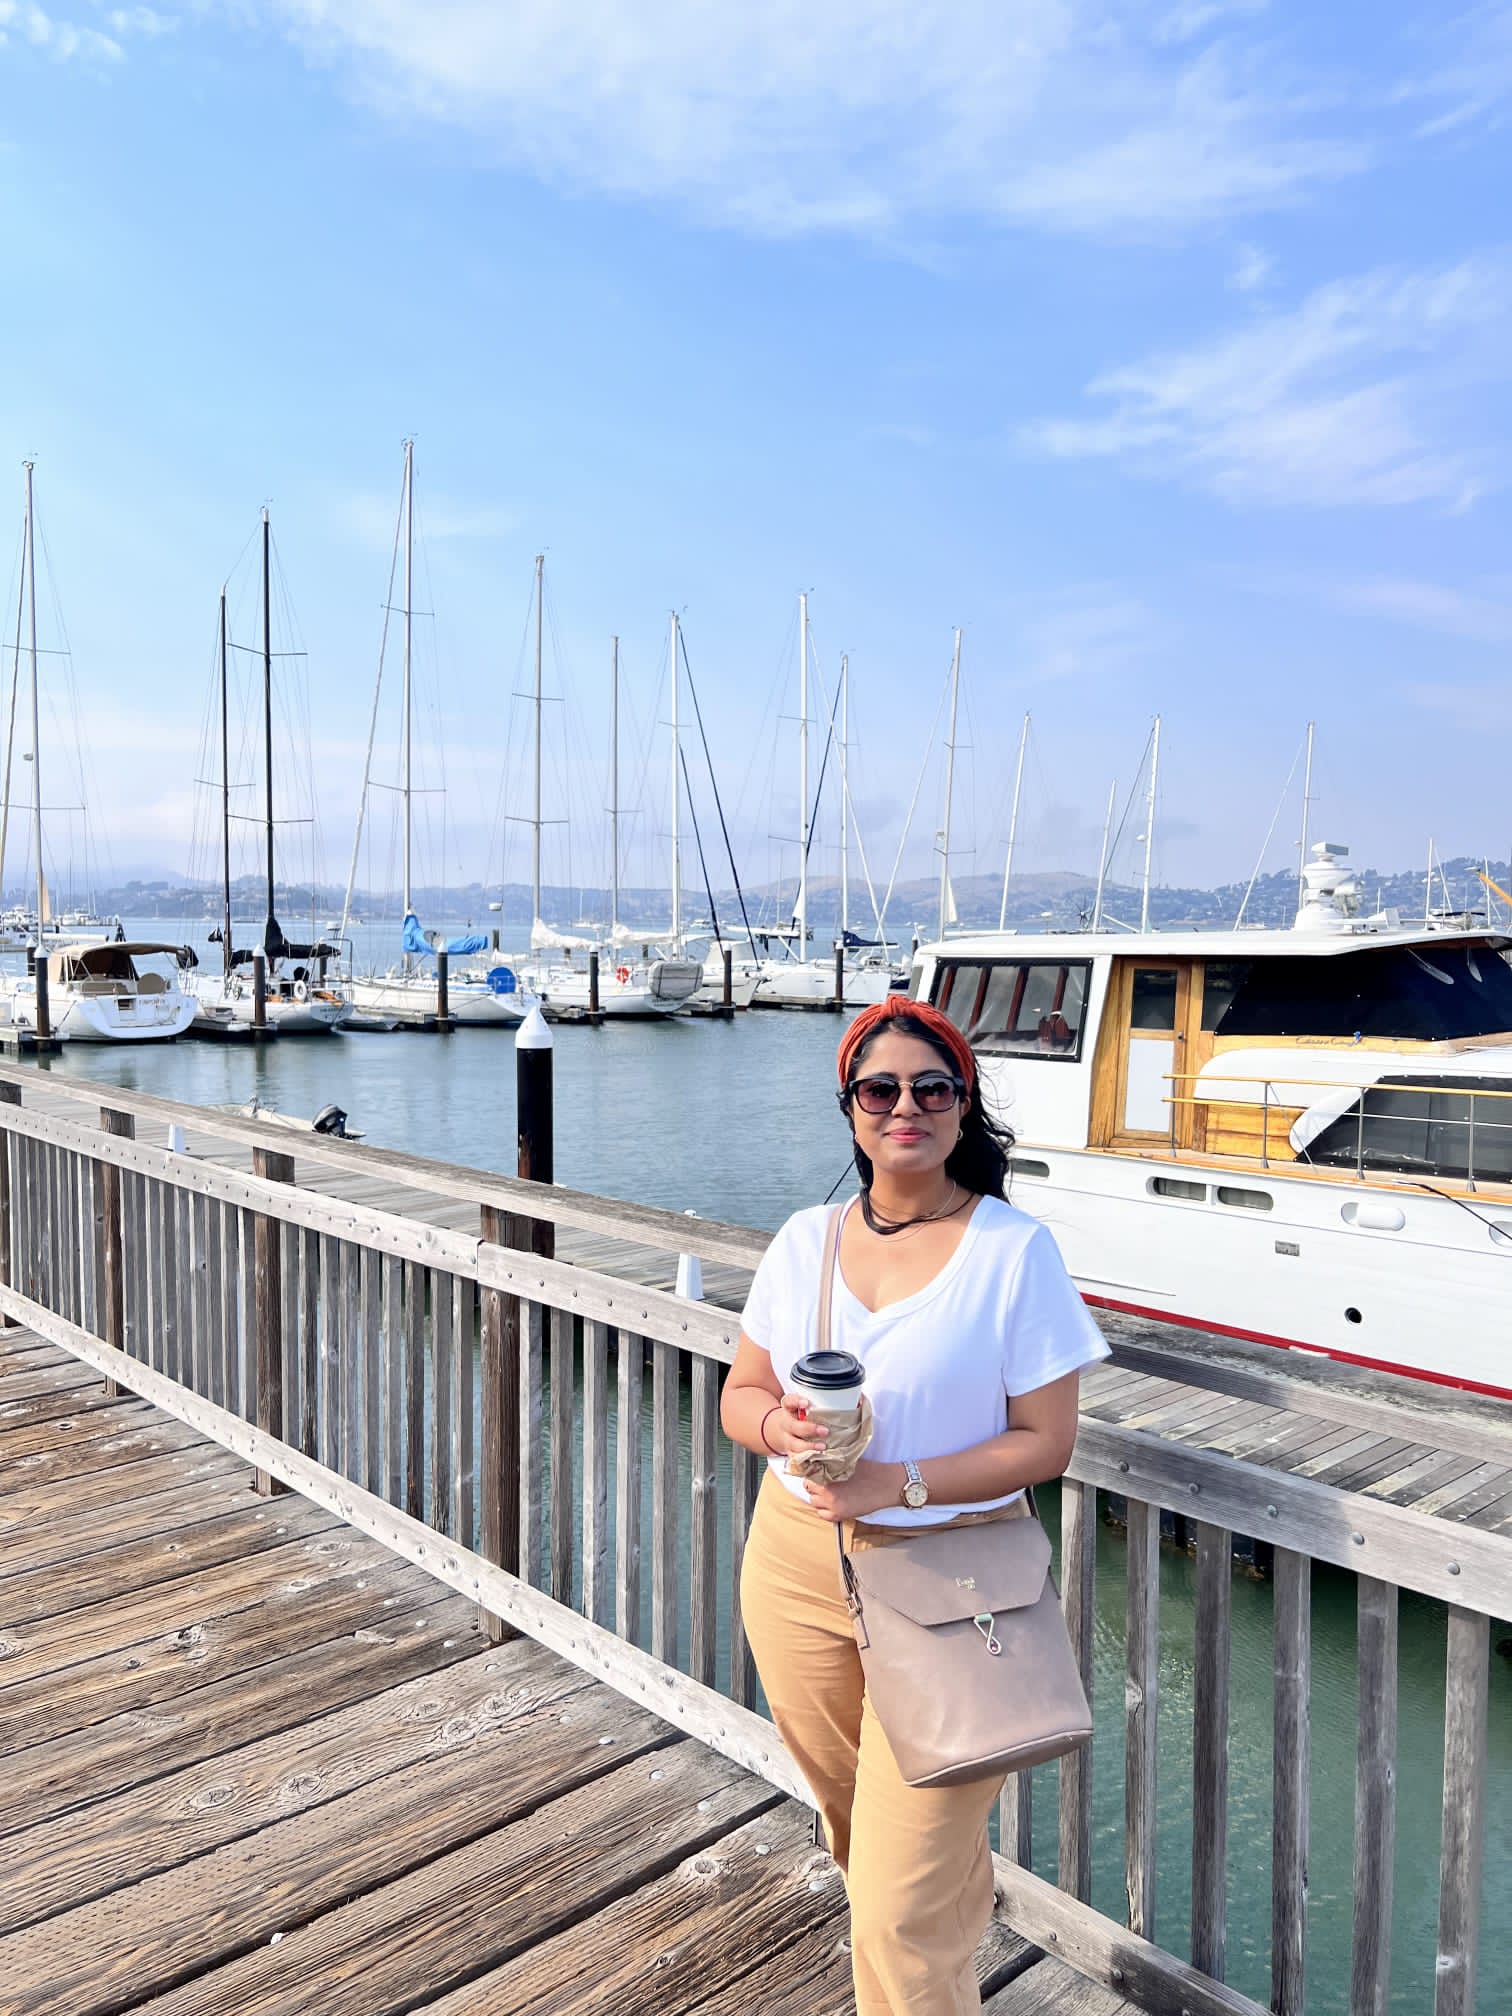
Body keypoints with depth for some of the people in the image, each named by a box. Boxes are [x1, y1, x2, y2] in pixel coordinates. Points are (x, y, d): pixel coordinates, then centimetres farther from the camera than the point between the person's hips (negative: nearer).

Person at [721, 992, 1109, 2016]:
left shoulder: (1016, 1250, -11)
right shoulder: (806, 1238, 2)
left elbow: (1046, 1439, -10)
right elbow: (739, 1393, 9)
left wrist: (902, 1484, -22)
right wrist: (777, 1425, -15)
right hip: (798, 1561, 5)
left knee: (903, 1908, -3)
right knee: (857, 1833, 24)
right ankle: (959, 1931, 53)